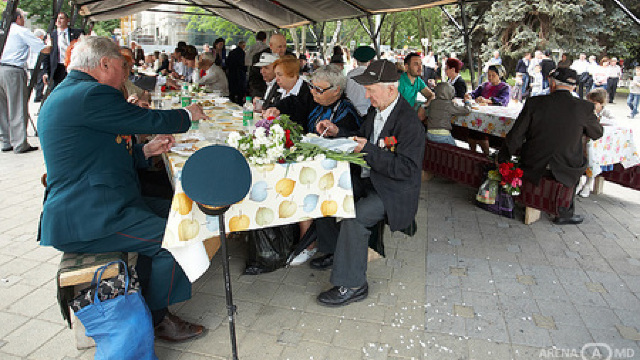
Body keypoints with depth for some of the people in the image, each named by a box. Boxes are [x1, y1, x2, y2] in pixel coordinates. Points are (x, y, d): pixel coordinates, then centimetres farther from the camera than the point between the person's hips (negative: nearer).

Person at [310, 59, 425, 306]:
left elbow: (406, 169, -26)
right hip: (367, 179, 10)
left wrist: (368, 150, -28)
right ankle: (335, 251, 23)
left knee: (355, 218, -29)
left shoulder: (410, 122, -22)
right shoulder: (376, 110, 5)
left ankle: (353, 285, -9)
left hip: (394, 191, -9)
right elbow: (362, 139, 19)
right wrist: (337, 133, 3)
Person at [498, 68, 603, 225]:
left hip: (533, 166, 1)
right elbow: (597, 134, 8)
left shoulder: (534, 103, -11)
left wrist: (502, 159, 4)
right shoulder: (584, 107, -10)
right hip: (565, 169, -1)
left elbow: (516, 136, -8)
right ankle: (565, 213, 30)